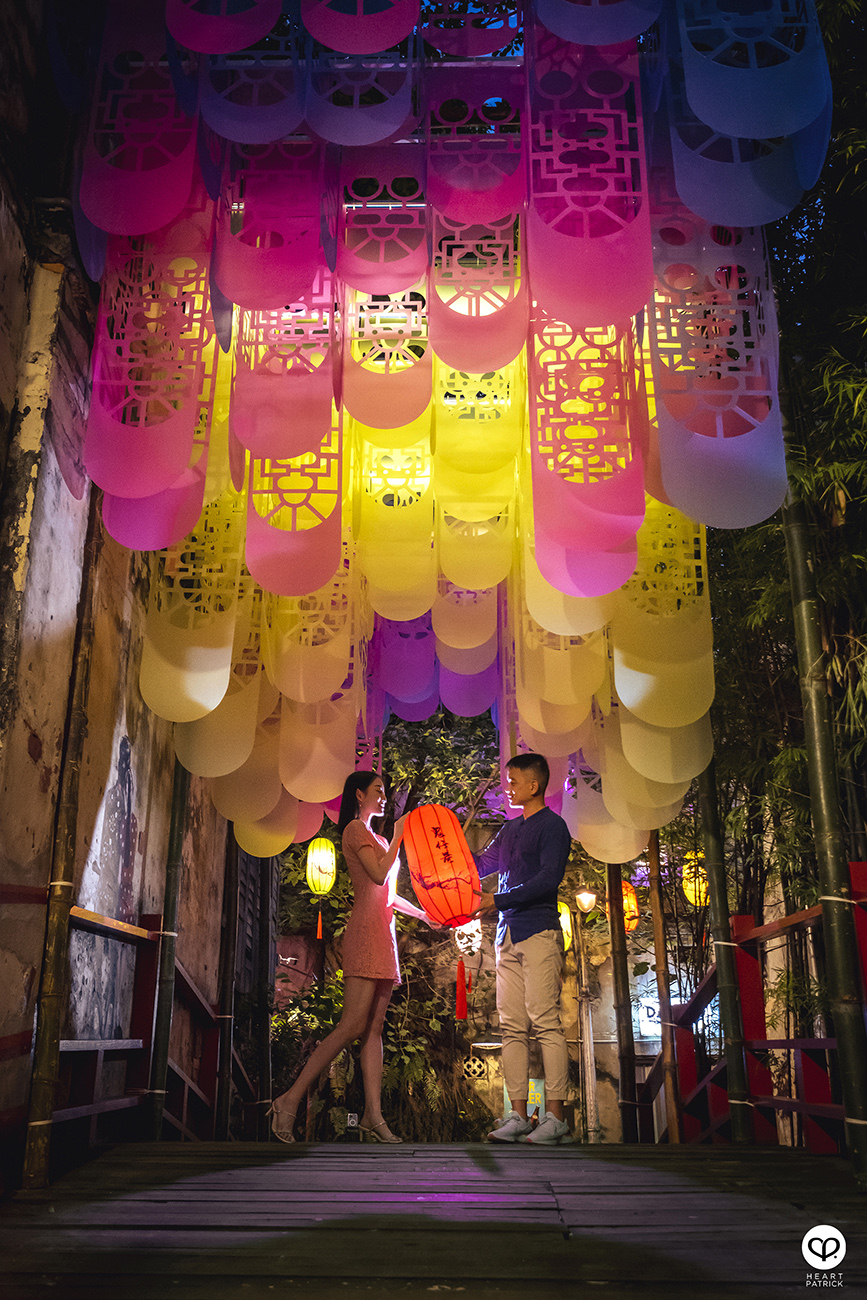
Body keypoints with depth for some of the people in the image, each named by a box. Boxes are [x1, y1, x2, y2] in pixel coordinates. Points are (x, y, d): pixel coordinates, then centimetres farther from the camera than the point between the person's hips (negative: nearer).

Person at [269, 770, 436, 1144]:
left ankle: (373, 1114, 2)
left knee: (374, 1029, 3)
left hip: (382, 937, 9)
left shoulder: (375, 837, 24)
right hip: (365, 933, -9)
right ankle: (290, 1100, -8)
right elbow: (379, 876, -15)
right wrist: (398, 837, -7)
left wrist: (423, 914, 28)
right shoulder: (355, 829, -4)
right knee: (352, 1026, -13)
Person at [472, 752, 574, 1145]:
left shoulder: (552, 826, -3)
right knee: (512, 1027, 4)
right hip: (508, 935, 8)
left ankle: (555, 1116, -8)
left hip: (539, 931, -8)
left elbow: (548, 879, -14)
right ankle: (518, 1116, 7)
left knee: (546, 1022, -10)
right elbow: (480, 865, 28)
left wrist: (498, 900, -16)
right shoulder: (510, 829, 21)